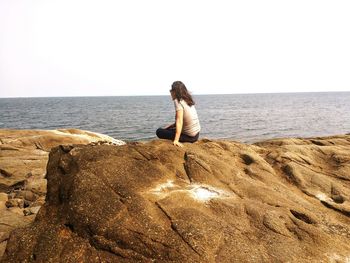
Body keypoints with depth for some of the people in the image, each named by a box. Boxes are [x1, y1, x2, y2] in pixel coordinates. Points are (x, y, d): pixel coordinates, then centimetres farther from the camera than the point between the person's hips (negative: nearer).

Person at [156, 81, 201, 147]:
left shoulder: (178, 101, -17)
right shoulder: (188, 100, 8)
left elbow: (179, 122, -27)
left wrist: (176, 140, -31)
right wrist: (171, 125, 15)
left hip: (189, 136, -9)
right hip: (196, 134, 9)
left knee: (159, 131, 2)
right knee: (168, 129, 28)